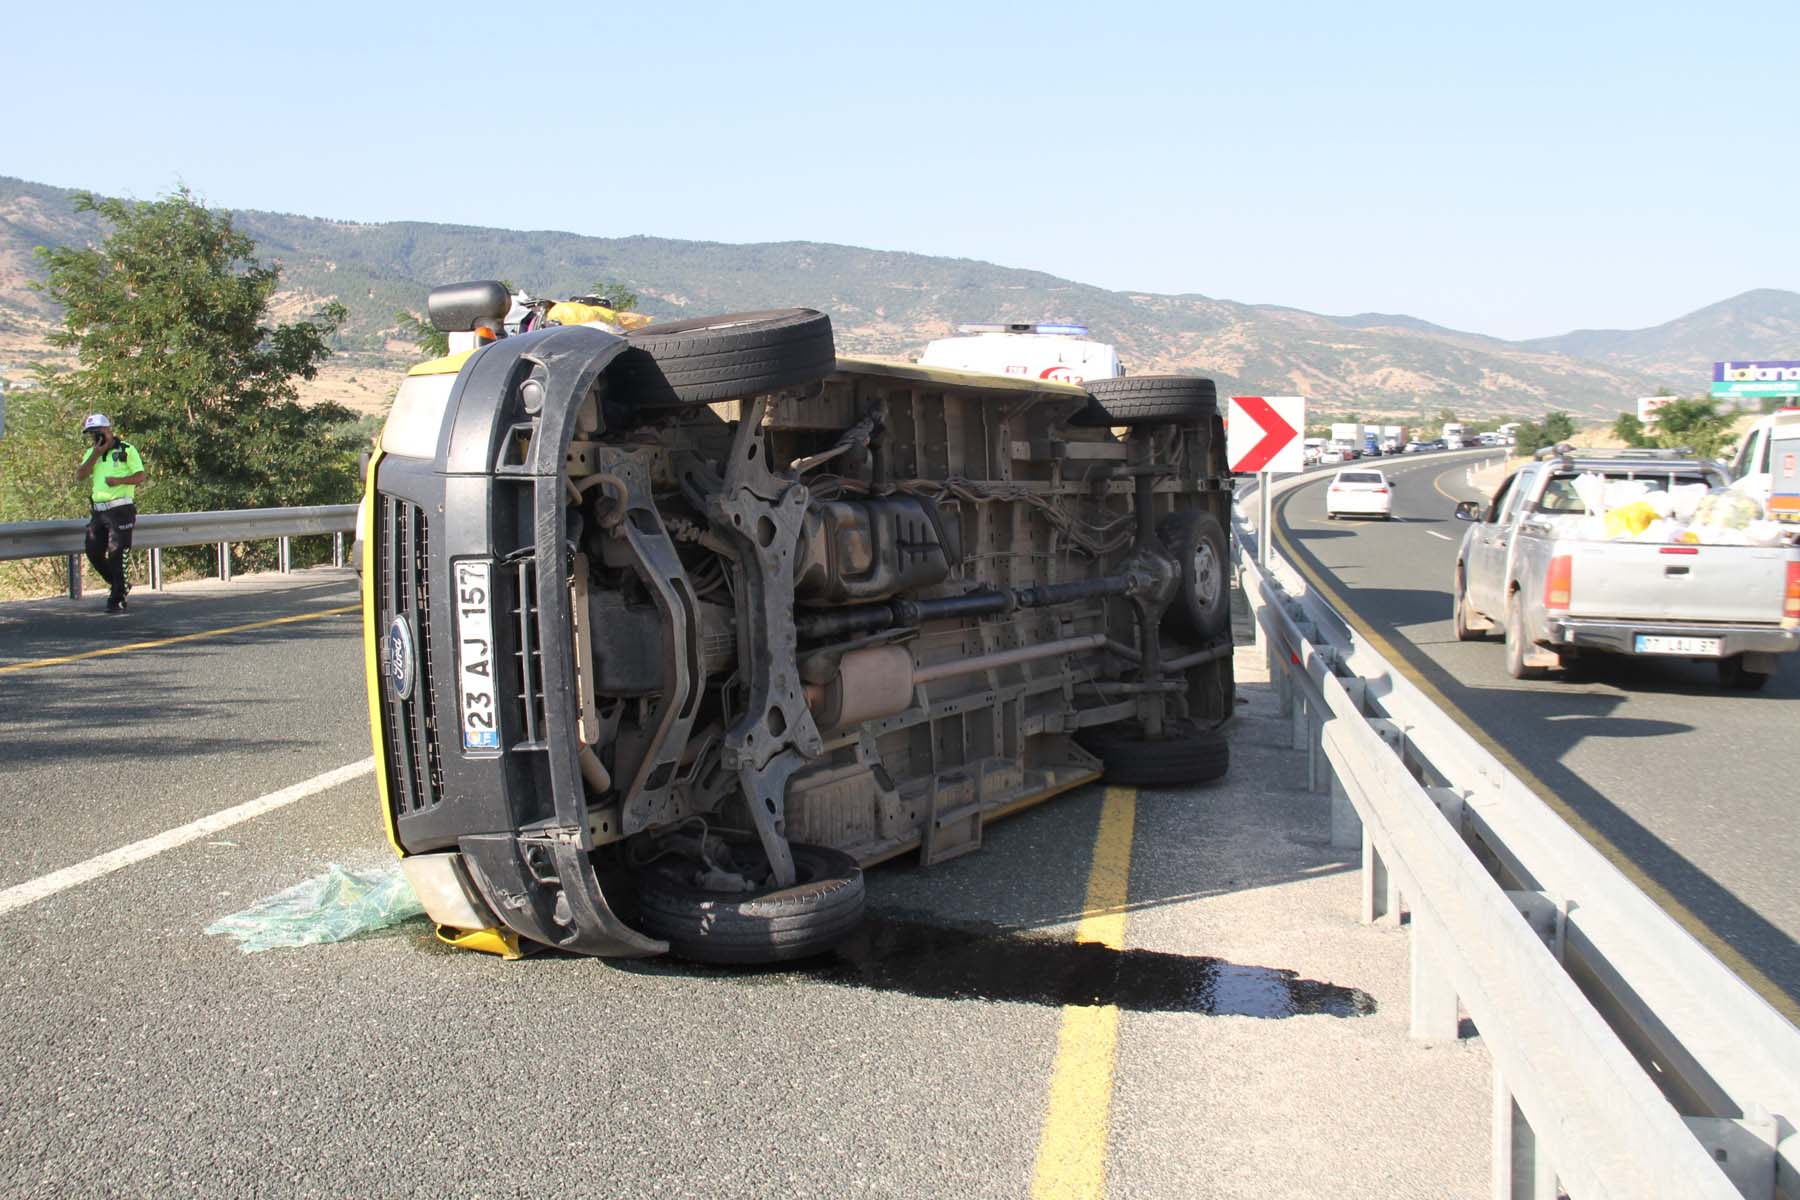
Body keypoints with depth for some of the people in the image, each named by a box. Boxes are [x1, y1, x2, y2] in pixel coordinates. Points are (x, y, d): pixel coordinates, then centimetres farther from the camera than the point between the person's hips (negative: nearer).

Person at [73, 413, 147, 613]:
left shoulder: (126, 450, -1)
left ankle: (117, 600, -2)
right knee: (94, 553, 5)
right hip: (99, 510, 6)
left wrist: (119, 480, -23)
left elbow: (140, 476, -7)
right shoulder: (91, 453, 16)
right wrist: (96, 454, -6)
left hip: (121, 509, -6)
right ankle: (120, 586, 24)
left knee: (116, 555, -8)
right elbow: (79, 475, 2)